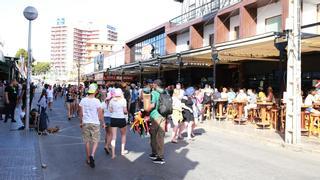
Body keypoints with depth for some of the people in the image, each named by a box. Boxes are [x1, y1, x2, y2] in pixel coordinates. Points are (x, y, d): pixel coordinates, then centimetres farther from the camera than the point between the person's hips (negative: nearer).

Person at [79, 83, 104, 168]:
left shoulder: (83, 100, -2)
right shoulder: (97, 101, -12)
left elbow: (80, 113, 4)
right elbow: (100, 114, -9)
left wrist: (81, 122, 18)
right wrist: (103, 123, 5)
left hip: (85, 123, 3)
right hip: (95, 123, -3)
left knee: (87, 142, 12)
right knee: (95, 141, 10)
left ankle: (88, 160, 21)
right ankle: (92, 155, -13)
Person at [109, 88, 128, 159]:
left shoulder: (112, 100, 0)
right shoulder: (123, 100, -8)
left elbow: (110, 110, 0)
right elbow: (125, 111, -10)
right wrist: (126, 112, 11)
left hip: (113, 119, 2)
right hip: (121, 119, -2)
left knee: (114, 137, 4)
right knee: (123, 135, 20)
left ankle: (113, 154, 1)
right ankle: (123, 151, 24)